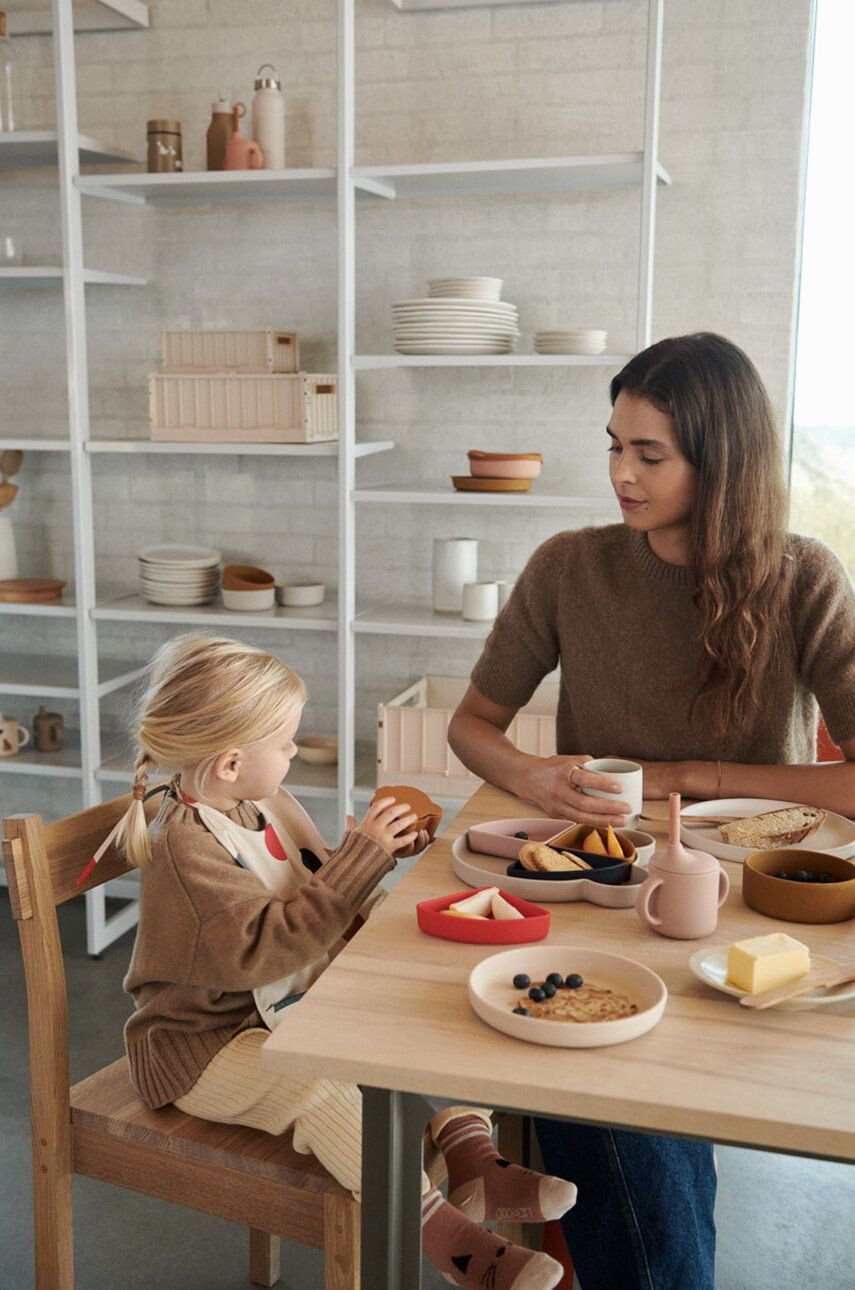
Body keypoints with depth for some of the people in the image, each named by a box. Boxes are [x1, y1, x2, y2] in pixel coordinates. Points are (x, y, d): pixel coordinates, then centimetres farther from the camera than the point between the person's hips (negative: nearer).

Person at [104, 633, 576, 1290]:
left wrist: (382, 850, -1)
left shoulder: (267, 805, 3)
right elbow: (265, 947, -35)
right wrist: (361, 858, -33)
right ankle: (442, 1232, -23)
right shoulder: (184, 848, -26)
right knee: (320, 1087, -33)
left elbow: (318, 888, 17)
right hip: (206, 1044, -9)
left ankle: (472, 1161, -5)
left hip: (295, 1004, 9)